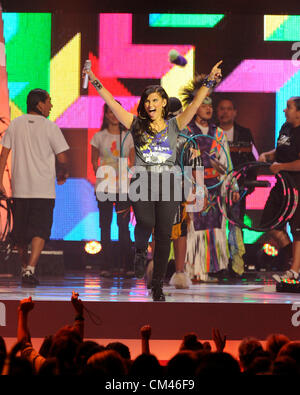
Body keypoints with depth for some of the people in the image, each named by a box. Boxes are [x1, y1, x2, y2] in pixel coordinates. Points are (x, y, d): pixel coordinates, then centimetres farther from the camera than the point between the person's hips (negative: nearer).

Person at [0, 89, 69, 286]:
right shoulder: (50, 127, -5)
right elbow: (62, 159, -6)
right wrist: (62, 174, 14)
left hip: (20, 188, 4)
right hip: (44, 189, -4)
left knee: (20, 231, 15)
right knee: (40, 230, -3)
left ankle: (25, 267, 28)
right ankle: (30, 269, -17)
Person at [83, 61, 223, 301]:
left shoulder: (174, 126, 11)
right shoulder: (137, 125, 10)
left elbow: (195, 105, 2)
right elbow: (112, 103, 4)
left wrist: (209, 82, -9)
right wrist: (95, 82, -3)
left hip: (167, 184, 1)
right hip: (142, 181, -1)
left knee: (164, 234, -2)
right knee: (145, 223, -24)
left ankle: (158, 285, 7)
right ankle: (141, 252, 12)